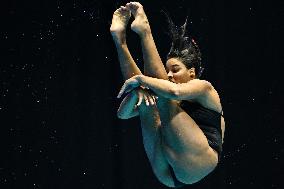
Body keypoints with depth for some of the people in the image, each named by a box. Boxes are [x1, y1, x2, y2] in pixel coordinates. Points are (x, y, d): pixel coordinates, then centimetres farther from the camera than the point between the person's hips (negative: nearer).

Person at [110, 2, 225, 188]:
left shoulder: (203, 87, 8)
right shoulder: (167, 99, 26)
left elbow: (175, 91, -18)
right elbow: (123, 114, 16)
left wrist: (140, 78, -9)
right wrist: (137, 89, -4)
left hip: (194, 167, -6)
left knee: (164, 98, -13)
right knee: (146, 100, 3)